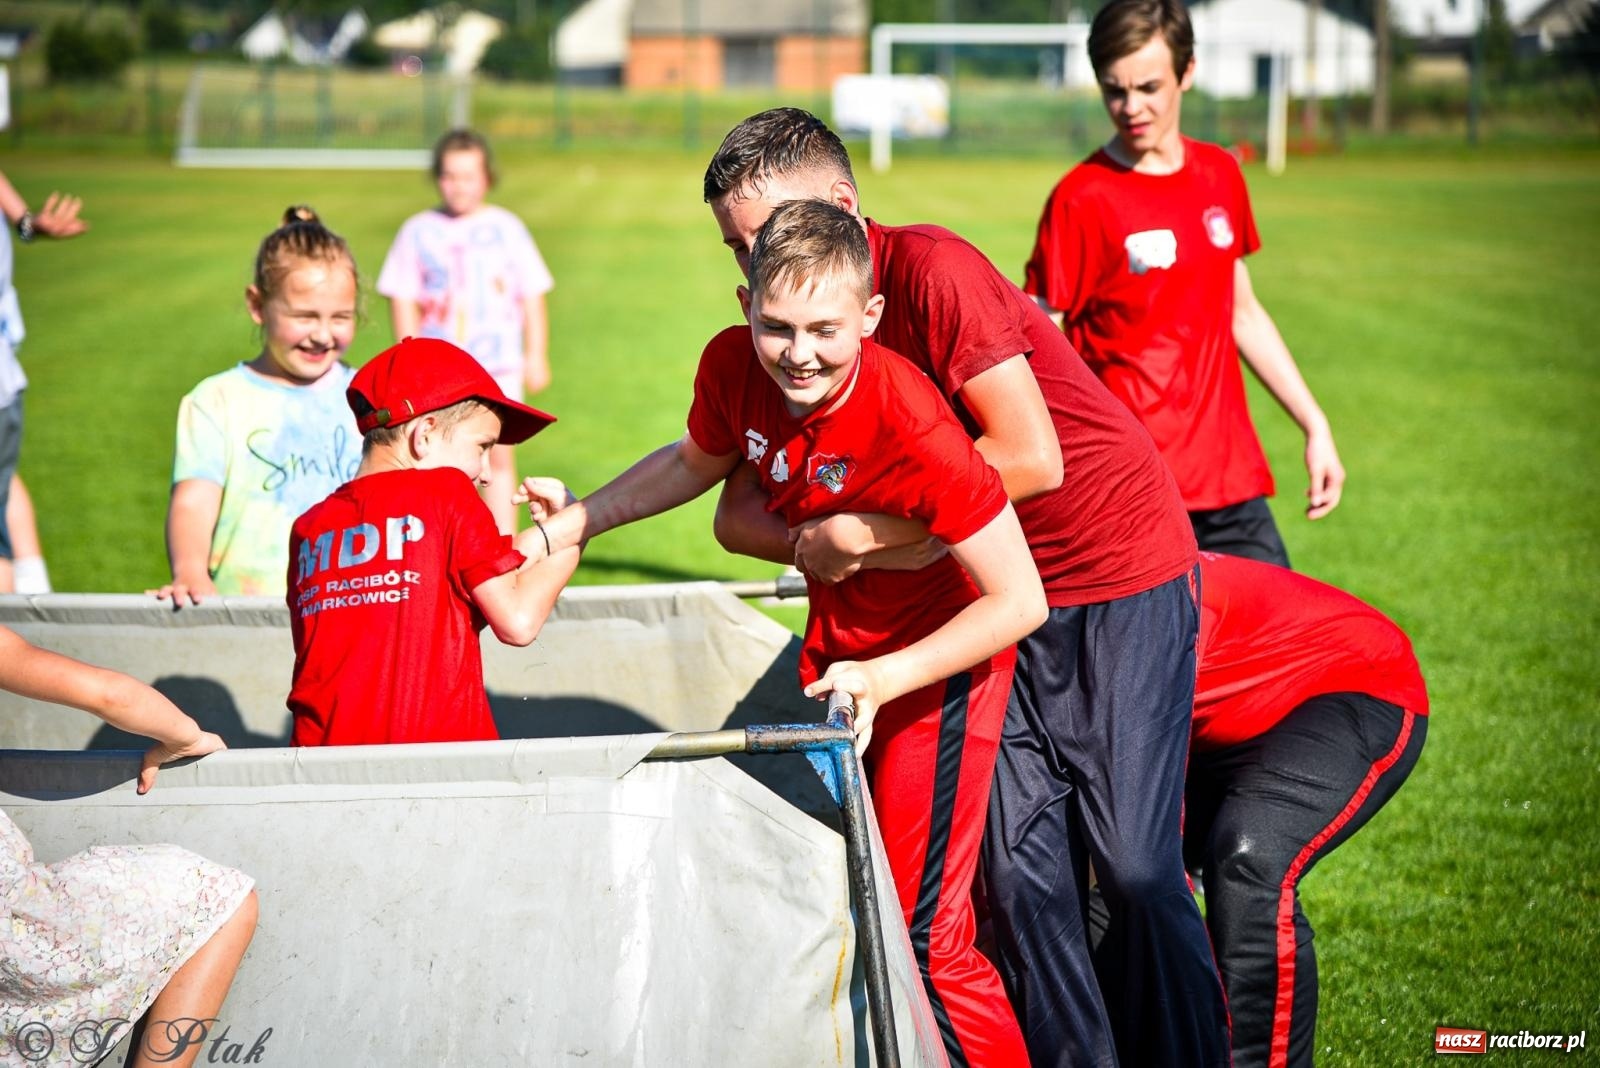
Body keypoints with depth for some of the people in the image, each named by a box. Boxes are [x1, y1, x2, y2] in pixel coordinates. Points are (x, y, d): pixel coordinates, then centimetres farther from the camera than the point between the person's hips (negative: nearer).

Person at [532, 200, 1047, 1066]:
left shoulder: (913, 427, -35)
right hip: (837, 643, 7)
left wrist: (883, 680, -36)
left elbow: (1019, 601, -29)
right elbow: (698, 461, 10)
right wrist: (578, 521, 10)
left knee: (924, 935, -8)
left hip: (940, 655, -7)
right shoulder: (733, 366, -16)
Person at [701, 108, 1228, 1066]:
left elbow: (1031, 458, -26)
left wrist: (864, 530, -23)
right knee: (1023, 870, 1)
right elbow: (740, 512, 4)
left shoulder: (932, 270, -20)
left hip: (1122, 581, -7)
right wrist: (816, 545, -19)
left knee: (1136, 866, -9)